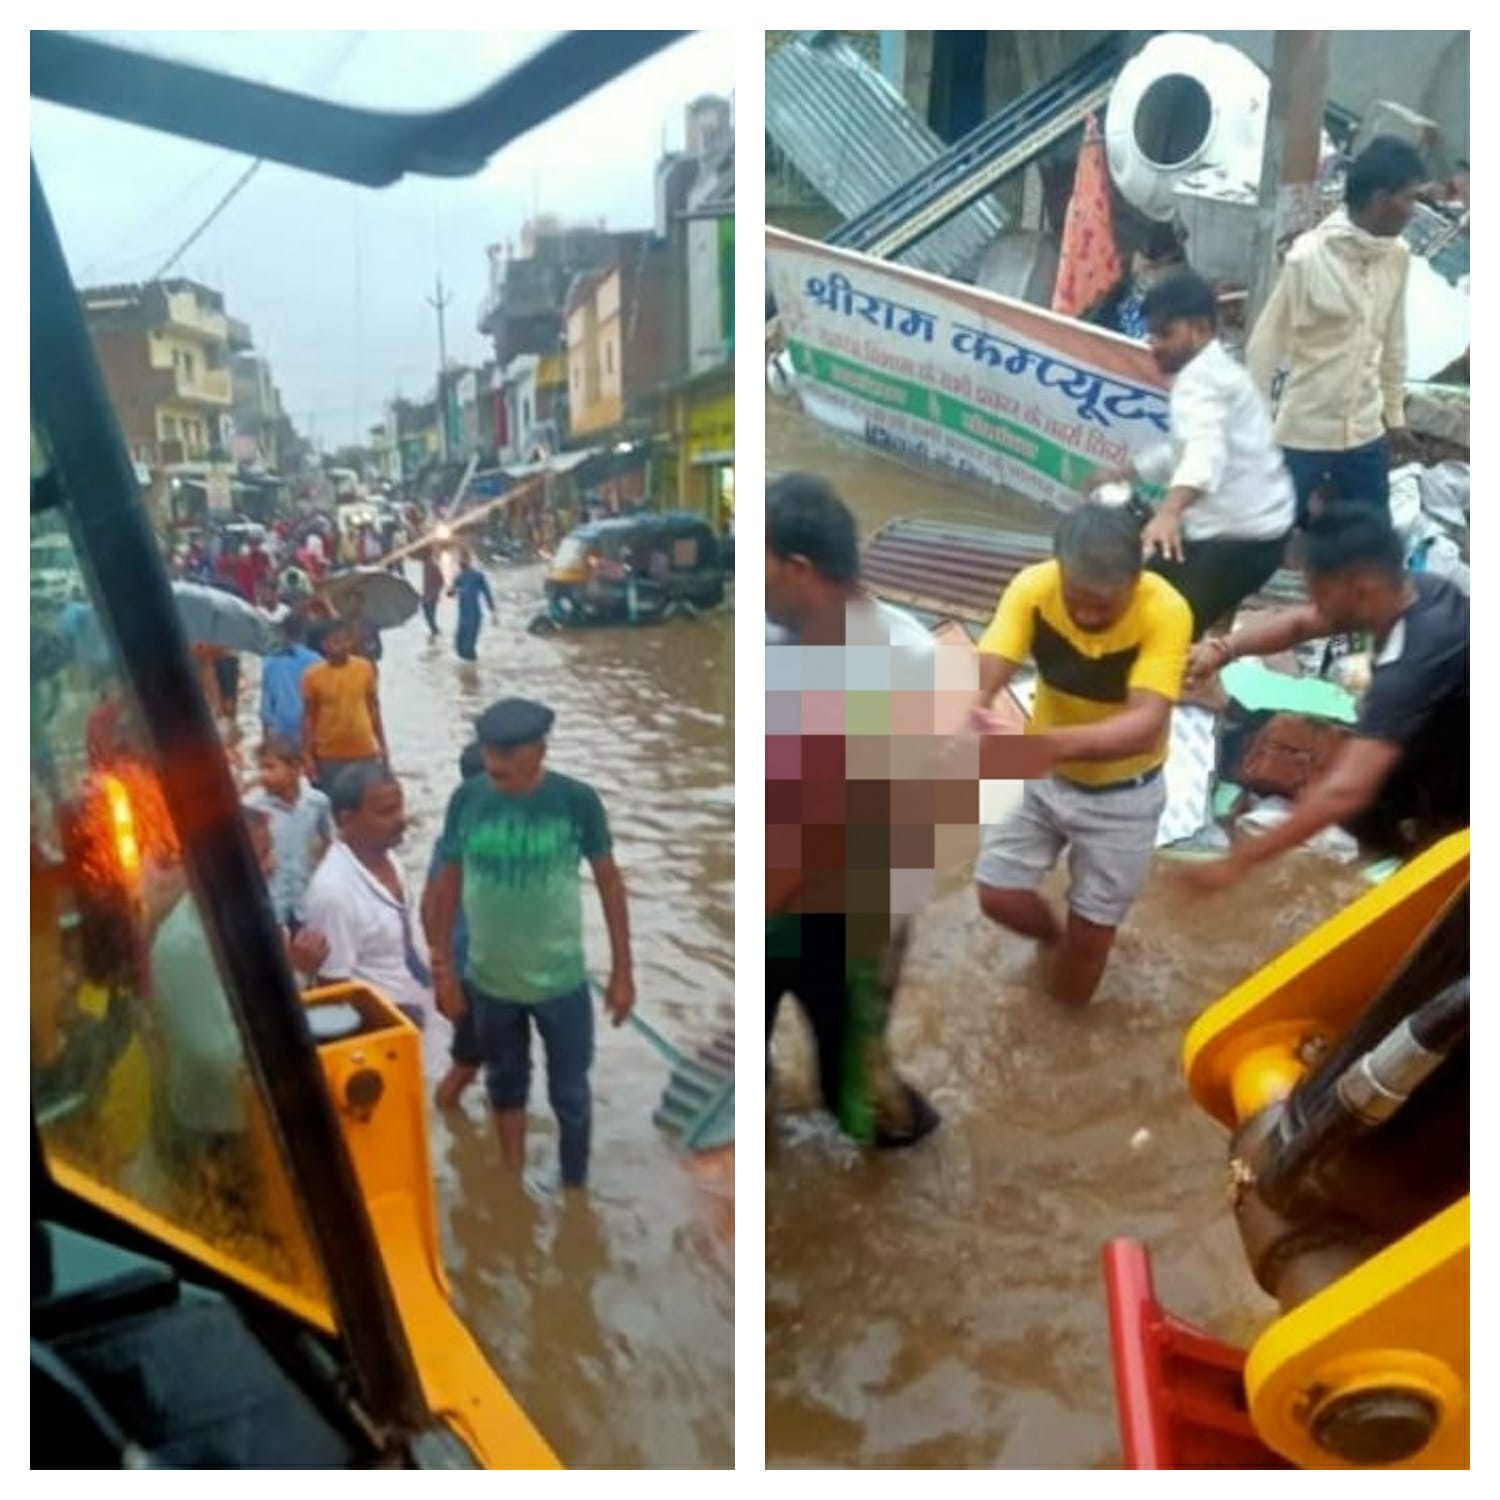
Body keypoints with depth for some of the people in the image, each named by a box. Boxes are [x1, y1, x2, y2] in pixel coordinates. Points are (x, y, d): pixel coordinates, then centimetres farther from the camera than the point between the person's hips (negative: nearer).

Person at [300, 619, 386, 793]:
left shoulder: (365, 669, -3)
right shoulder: (313, 675, -9)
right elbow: (308, 717, -3)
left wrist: (382, 745, 8)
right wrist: (307, 755, -5)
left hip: (364, 753, 2)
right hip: (328, 755, -2)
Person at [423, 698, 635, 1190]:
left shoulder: (577, 800, -17)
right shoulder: (467, 799, -11)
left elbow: (609, 881, -7)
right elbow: (446, 884, 0)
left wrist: (622, 971, -5)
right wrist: (443, 969, 2)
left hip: (561, 981, -2)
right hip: (489, 981, 2)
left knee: (570, 1097, 13)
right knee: (505, 1085, 22)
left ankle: (574, 1192, 35)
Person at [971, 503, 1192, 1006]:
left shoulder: (1165, 612, -32)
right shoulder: (1032, 588, -24)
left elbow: (1146, 724, -43)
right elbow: (984, 671, -35)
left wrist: (1059, 742, -63)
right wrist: (972, 713, -60)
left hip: (1122, 791, -2)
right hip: (1041, 773, 3)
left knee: (1090, 933, 8)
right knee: (998, 896, 4)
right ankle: (1054, 935, 40)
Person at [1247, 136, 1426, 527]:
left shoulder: (1397, 256, 2)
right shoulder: (1309, 257, -15)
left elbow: (1393, 341, 12)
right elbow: (1265, 345, -10)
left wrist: (1395, 414, 18)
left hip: (1366, 434, 6)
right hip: (1303, 433, -5)